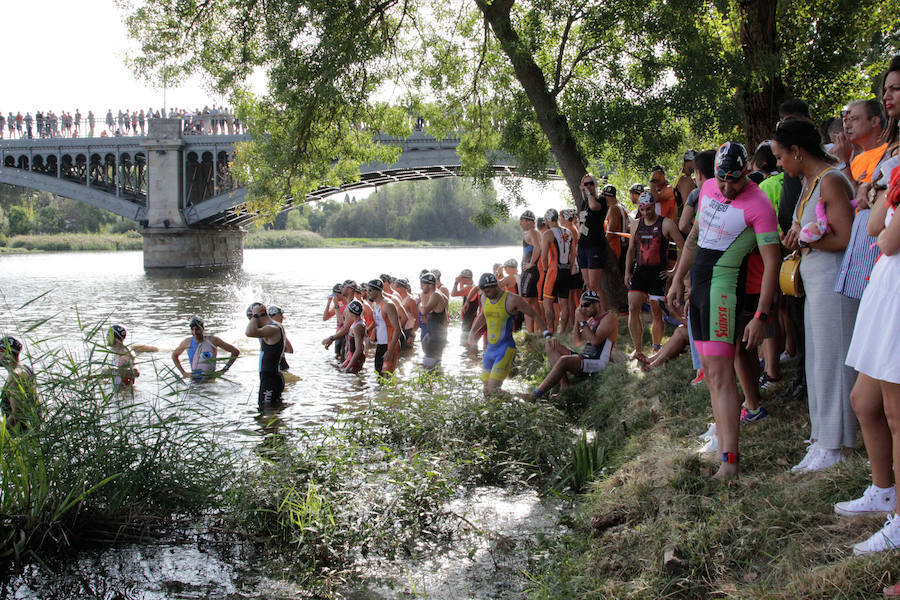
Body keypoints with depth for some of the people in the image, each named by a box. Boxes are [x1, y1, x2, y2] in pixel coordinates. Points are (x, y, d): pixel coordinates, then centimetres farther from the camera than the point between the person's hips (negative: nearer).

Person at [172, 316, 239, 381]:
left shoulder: (212, 340, -4)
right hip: (193, 380, 4)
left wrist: (224, 370, -3)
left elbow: (236, 352, -1)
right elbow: (174, 355, 26)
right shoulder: (187, 342, 6)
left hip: (209, 379, -4)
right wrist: (183, 373, 16)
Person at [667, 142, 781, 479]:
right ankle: (722, 431, 21)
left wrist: (760, 315, -21)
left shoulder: (758, 205, -15)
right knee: (708, 367, 12)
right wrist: (678, 279, 19)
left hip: (723, 284, -8)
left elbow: (772, 262, -17)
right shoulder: (708, 188, 9)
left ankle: (730, 457, -18)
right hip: (698, 282, 8)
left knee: (719, 371, -15)